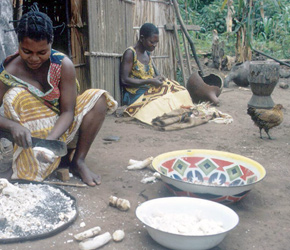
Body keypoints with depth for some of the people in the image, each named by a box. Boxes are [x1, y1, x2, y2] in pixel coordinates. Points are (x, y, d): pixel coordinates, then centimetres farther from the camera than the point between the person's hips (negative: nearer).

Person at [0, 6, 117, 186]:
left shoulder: (63, 65, -15)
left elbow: (67, 112, -17)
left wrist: (51, 138, -36)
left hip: (61, 127, 2)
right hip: (33, 133, -1)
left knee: (99, 97, -20)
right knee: (15, 95, -30)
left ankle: (78, 160, -15)